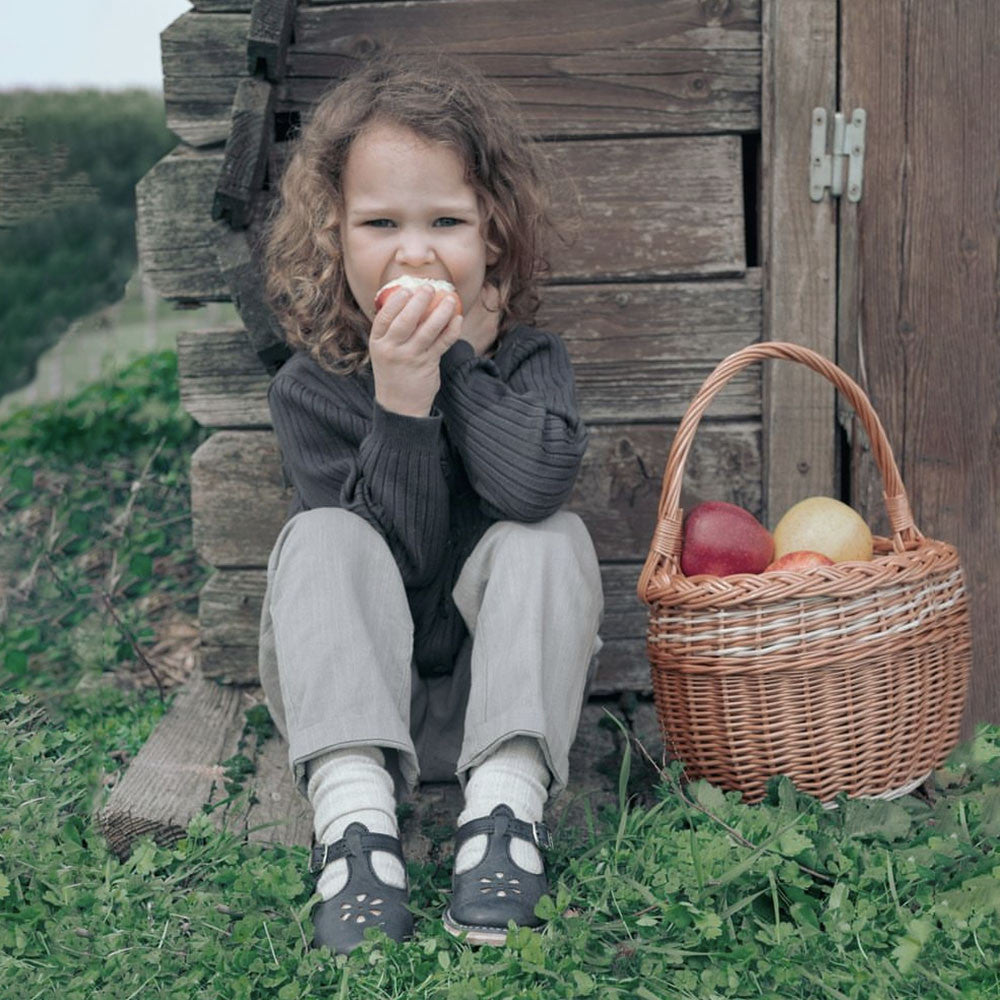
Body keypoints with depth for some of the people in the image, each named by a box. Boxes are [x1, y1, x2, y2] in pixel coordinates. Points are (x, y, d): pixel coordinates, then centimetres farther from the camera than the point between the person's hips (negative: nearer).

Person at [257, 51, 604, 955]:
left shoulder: (529, 361, -5)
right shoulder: (311, 388, -8)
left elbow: (536, 482, -29)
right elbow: (399, 562, -18)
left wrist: (461, 358, -20)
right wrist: (401, 399, -27)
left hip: (499, 689, 1)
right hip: (356, 696, 0)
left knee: (552, 537, -24)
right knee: (321, 539, -24)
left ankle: (506, 804, -31)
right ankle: (353, 816, -36)